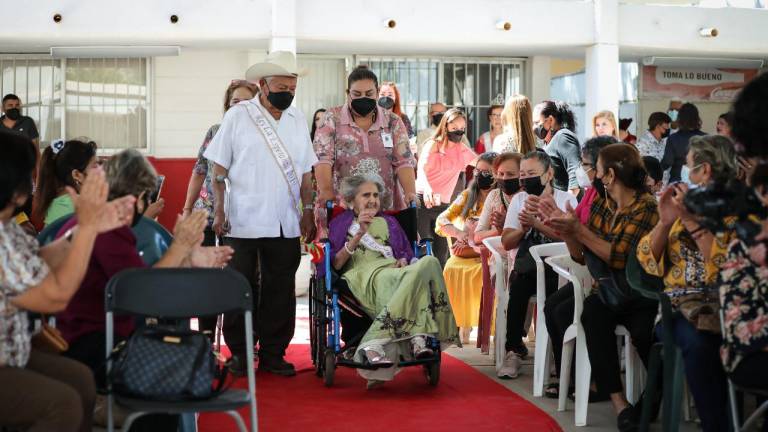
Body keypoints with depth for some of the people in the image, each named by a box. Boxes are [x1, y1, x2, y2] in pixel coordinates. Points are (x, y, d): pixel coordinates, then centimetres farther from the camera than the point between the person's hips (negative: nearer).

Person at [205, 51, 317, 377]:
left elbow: (305, 172, 14)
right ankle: (239, 353, 15)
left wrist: (308, 210, 7)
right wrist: (219, 211, -6)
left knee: (280, 291, 5)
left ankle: (273, 354, 15)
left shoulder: (298, 119, 10)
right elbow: (219, 169, 0)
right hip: (242, 223, -3)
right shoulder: (237, 116, 0)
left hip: (286, 225, 3)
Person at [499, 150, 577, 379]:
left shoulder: (565, 199, 3)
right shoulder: (519, 200, 14)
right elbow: (507, 242, 7)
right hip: (526, 265, 2)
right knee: (518, 284, -29)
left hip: (556, 266, -2)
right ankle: (514, 350, -19)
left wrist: (536, 222, -17)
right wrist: (524, 227, -11)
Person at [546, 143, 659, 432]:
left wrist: (579, 230, -15)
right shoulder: (600, 204, 12)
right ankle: (618, 402, -31)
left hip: (641, 296, -4)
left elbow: (620, 257, -18)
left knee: (643, 332, -34)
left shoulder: (646, 207, -8)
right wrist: (566, 231, -4)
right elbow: (583, 256, 13)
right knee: (594, 312, -29)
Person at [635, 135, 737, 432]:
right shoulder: (684, 204, 18)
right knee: (698, 343, -32)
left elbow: (728, 270, -14)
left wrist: (692, 220, -13)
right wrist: (665, 222, -3)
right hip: (678, 304, 3)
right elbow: (648, 263, 11)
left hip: (722, 305, -3)